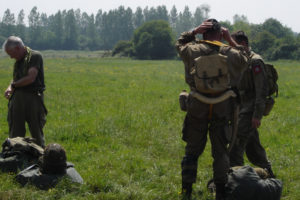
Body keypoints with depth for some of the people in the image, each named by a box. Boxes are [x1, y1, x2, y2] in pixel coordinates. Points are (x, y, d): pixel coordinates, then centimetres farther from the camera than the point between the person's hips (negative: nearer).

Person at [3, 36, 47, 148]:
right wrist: (10, 87, 0)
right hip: (17, 98, 7)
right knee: (15, 133, 7)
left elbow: (31, 78, -16)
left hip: (33, 98, -6)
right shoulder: (18, 61, 16)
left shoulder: (35, 56, -7)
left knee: (36, 132, 2)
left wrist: (14, 85, -3)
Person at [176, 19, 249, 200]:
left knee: (192, 150, 10)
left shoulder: (192, 51, -4)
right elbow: (245, 61, 17)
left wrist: (194, 31, 4)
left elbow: (180, 43, 18)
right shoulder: (231, 53, -4)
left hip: (197, 108, 0)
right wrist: (231, 41, 13)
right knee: (221, 152, 10)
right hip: (222, 110, 0)